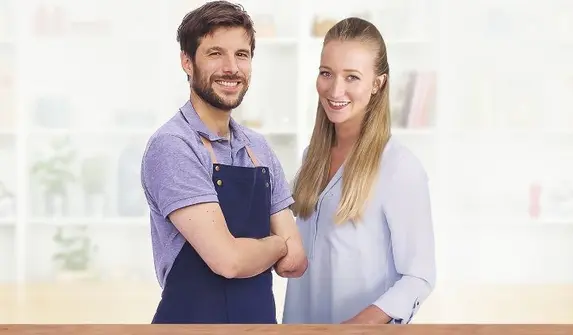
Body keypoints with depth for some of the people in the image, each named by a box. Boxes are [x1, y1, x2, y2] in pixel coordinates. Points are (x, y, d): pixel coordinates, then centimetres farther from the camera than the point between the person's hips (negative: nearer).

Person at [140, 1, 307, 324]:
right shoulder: (172, 146, -16)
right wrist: (276, 245, -5)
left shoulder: (259, 147, 5)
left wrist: (247, 250, -13)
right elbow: (228, 260, -23)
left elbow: (295, 260, 3)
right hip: (194, 318, -6)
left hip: (261, 318, 6)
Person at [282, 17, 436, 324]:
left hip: (365, 324, -6)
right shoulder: (313, 155, 1)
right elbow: (301, 250, 10)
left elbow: (419, 277, -16)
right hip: (302, 319, 6)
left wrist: (363, 322, -30)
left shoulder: (400, 167, -18)